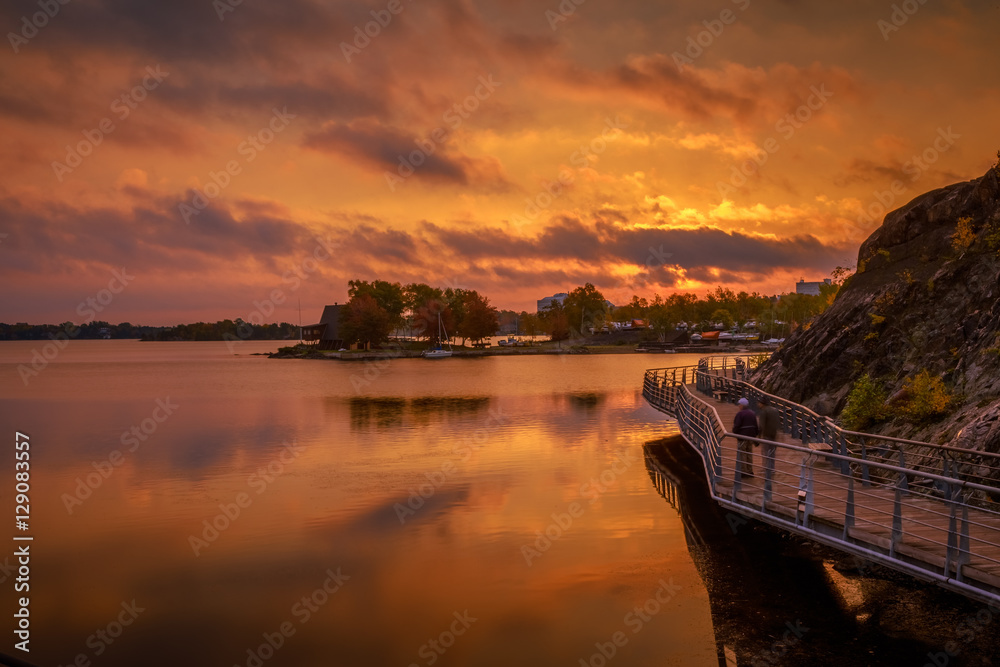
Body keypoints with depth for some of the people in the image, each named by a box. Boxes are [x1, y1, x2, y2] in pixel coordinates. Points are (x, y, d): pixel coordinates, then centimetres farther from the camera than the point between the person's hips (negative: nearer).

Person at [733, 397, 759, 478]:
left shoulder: (740, 414, -14)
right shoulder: (752, 413, 10)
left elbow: (737, 426, -16)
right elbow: (756, 425, 12)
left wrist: (734, 432, 2)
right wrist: (755, 435, 17)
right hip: (751, 436, 7)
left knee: (741, 454, -1)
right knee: (749, 454, 12)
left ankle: (743, 472, -1)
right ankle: (750, 471, 16)